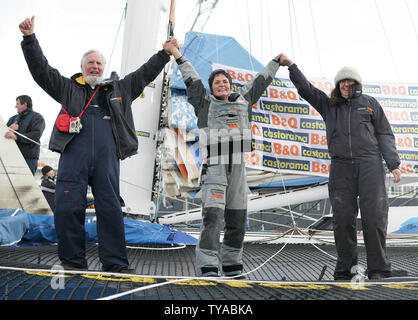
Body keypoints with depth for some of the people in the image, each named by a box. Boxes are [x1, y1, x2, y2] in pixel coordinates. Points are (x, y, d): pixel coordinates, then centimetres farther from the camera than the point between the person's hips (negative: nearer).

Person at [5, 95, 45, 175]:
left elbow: (36, 136, -13)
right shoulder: (14, 118, 24)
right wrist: (9, 129, -3)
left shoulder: (37, 117, 3)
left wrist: (16, 137, -23)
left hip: (29, 158, -6)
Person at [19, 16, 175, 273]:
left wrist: (164, 54, 21)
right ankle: (73, 261, 6)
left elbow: (144, 74, 25)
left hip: (106, 158, 1)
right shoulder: (68, 88, 20)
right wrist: (30, 38, 5)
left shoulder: (119, 90, 24)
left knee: (111, 209, -2)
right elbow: (41, 69, 14)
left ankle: (115, 263, 2)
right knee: (68, 208, -6)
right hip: (74, 155, -1)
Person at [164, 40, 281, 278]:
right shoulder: (205, 103, 11)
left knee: (237, 221, 8)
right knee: (213, 216, -17)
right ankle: (208, 268, -16)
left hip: (238, 169, 5)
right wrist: (177, 56, 6)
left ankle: (232, 266, 21)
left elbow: (261, 82, 29)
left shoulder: (243, 102, 20)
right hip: (214, 167, -4)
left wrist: (277, 61, 39)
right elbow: (192, 79, 8)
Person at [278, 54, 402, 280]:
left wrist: (393, 164, 1)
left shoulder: (370, 103, 13)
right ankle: (345, 269, 5)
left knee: (374, 215, -8)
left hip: (370, 164, -1)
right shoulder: (328, 105, 17)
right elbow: (305, 89, 12)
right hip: (341, 166, 1)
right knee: (343, 218, -4)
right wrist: (290, 66, 1)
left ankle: (378, 269, 1)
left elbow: (384, 135, 11)